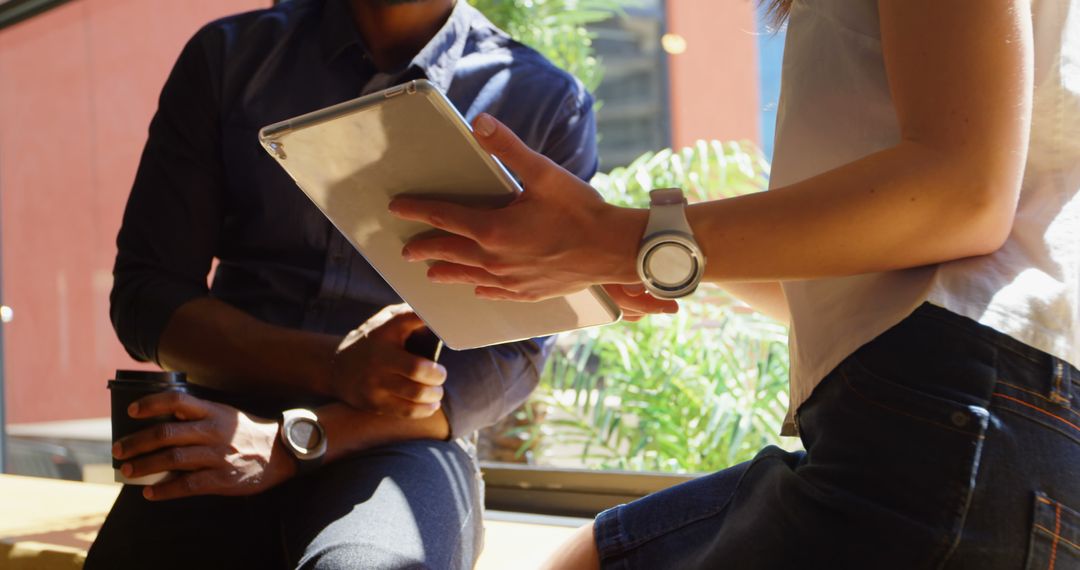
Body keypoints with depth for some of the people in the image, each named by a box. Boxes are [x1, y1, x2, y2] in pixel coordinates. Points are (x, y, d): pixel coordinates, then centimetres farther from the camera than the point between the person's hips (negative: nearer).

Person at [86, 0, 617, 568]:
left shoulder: (547, 107, 1)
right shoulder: (227, 57, 6)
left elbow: (512, 355, -4)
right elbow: (144, 292, 3)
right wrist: (329, 365, -14)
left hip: (400, 447, -2)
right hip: (219, 441, 2)